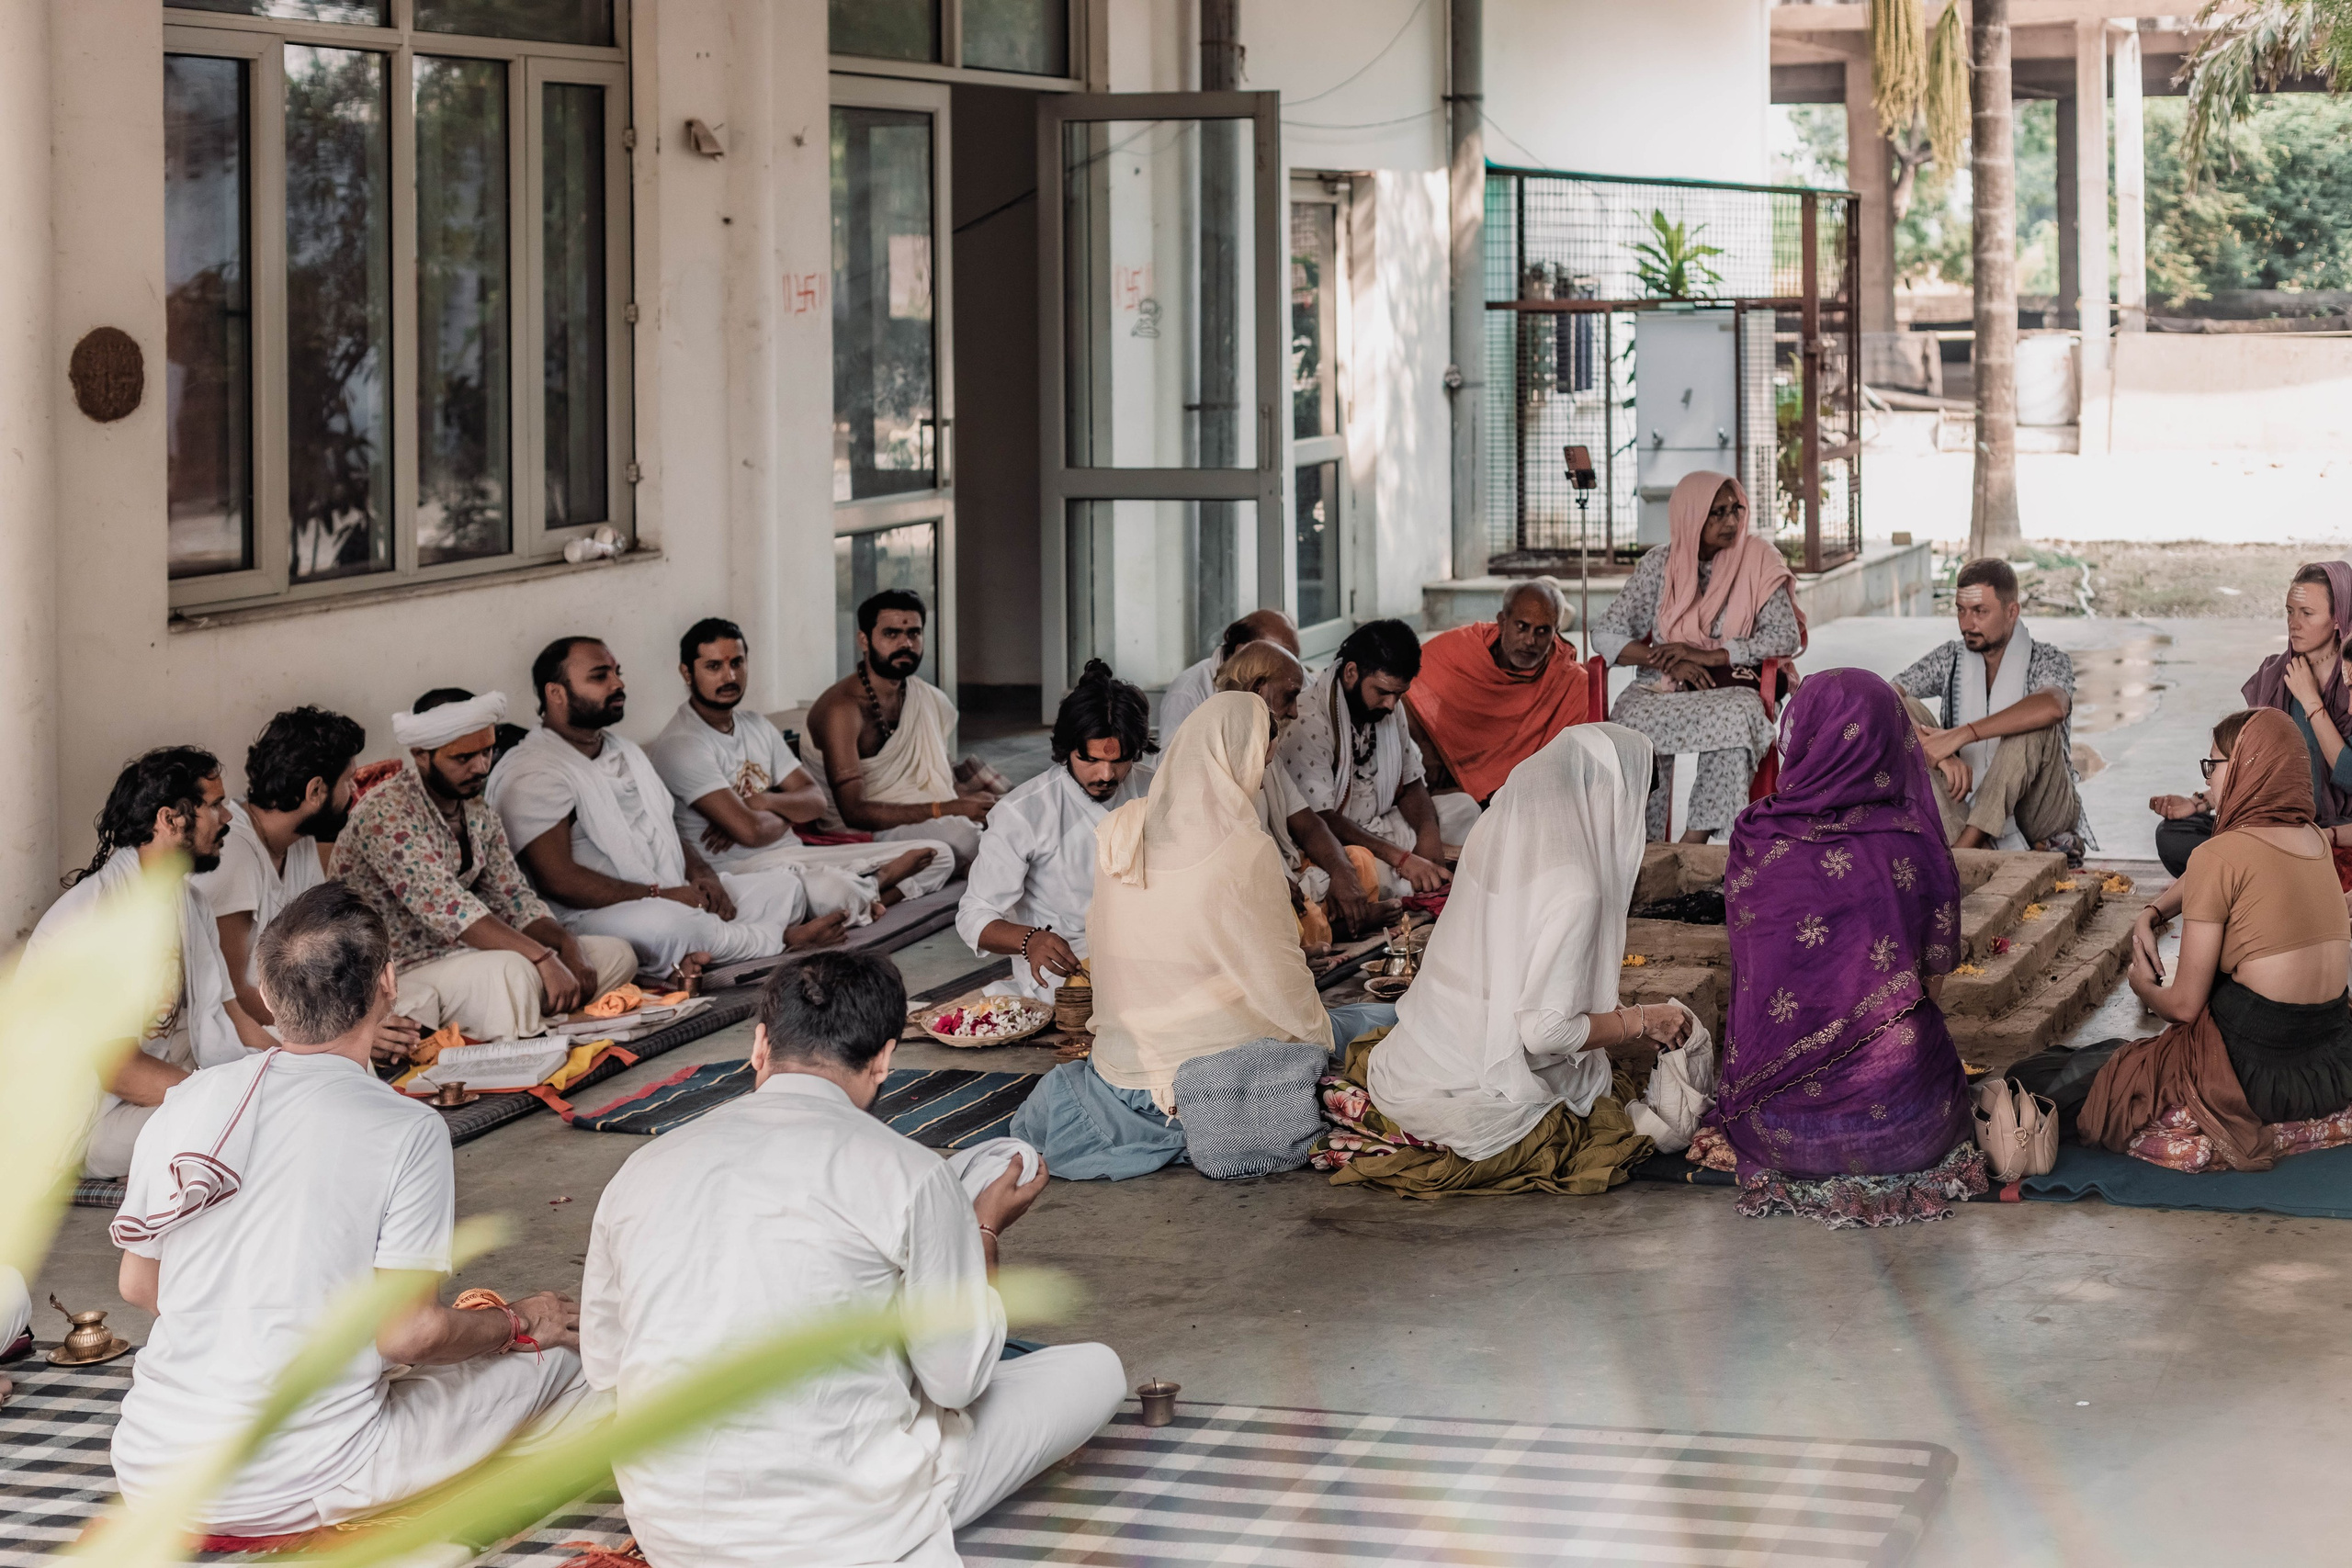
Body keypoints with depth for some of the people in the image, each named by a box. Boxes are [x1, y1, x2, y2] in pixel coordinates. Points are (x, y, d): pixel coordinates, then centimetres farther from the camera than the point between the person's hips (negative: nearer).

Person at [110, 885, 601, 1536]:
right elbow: (406, 1331, -14)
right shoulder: (407, 1130, -12)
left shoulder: (184, 1105, 3)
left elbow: (136, 1285, 13)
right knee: (555, 1355, 7)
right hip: (292, 1493, -5)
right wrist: (518, 1324, 6)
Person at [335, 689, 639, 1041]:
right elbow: (445, 906, -28)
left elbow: (514, 898, 12)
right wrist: (544, 958, -35)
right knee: (513, 971, -38)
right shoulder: (386, 814, -17)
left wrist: (569, 948, -10)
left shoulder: (478, 812, 12)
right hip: (407, 970, -10)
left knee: (617, 955, 0)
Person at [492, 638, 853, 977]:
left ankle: (696, 954, -25)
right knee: (662, 922, -40)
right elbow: (556, 879, -18)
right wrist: (658, 895, -18)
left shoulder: (626, 751, 22)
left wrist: (701, 874, 2)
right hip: (593, 918, -9)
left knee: (786, 885, 1)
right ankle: (781, 938, -15)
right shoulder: (531, 775, -9)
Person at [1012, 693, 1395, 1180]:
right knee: (1384, 1022, 9)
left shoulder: (1118, 834, 0)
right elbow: (1280, 980, -14)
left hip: (1124, 1062, 6)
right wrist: (1318, 1034, 5)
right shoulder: (1243, 852, -19)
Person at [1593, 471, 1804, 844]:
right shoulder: (1660, 565, 6)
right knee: (1634, 721, -33)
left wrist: (1707, 656, -14)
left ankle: (1695, 841, -34)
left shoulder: (1758, 560, 3)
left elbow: (1787, 638, -5)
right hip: (1660, 688, 1)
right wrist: (1669, 661, -13)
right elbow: (1606, 636, 4)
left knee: (1735, 716, -37)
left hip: (1729, 688, -1)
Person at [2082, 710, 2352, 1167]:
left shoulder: (2220, 854, -14)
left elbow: (2183, 1006, -9)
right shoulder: (2315, 839, 7)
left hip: (2263, 1074, -7)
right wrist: (2150, 914, 14)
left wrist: (2141, 984, 11)